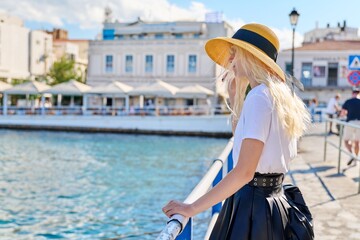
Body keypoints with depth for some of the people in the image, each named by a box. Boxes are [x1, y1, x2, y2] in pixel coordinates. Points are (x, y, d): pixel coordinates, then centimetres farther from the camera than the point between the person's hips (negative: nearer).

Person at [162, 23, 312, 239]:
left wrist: (192, 208, -19)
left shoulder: (259, 95, -17)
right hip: (275, 202, 9)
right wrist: (235, 98, 17)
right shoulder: (281, 95, 10)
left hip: (252, 205, -9)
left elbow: (244, 172, -23)